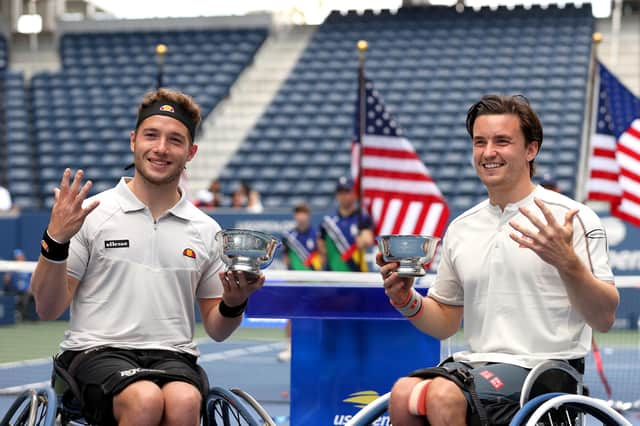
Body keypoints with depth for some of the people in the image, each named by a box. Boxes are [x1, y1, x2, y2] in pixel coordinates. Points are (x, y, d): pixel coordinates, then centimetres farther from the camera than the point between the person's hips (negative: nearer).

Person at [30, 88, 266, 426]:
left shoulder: (206, 230, 13)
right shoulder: (92, 214, 4)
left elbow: (216, 330, 18)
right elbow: (48, 309, 2)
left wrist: (234, 304, -4)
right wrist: (55, 240, -12)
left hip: (173, 356, 2)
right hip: (98, 350, -2)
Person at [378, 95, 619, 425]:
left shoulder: (570, 218, -3)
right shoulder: (461, 228, 15)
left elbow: (604, 318, -9)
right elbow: (445, 322, 21)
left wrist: (566, 262, -26)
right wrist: (405, 299, 1)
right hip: (475, 362, 5)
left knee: (444, 396, -31)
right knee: (403, 395, -26)